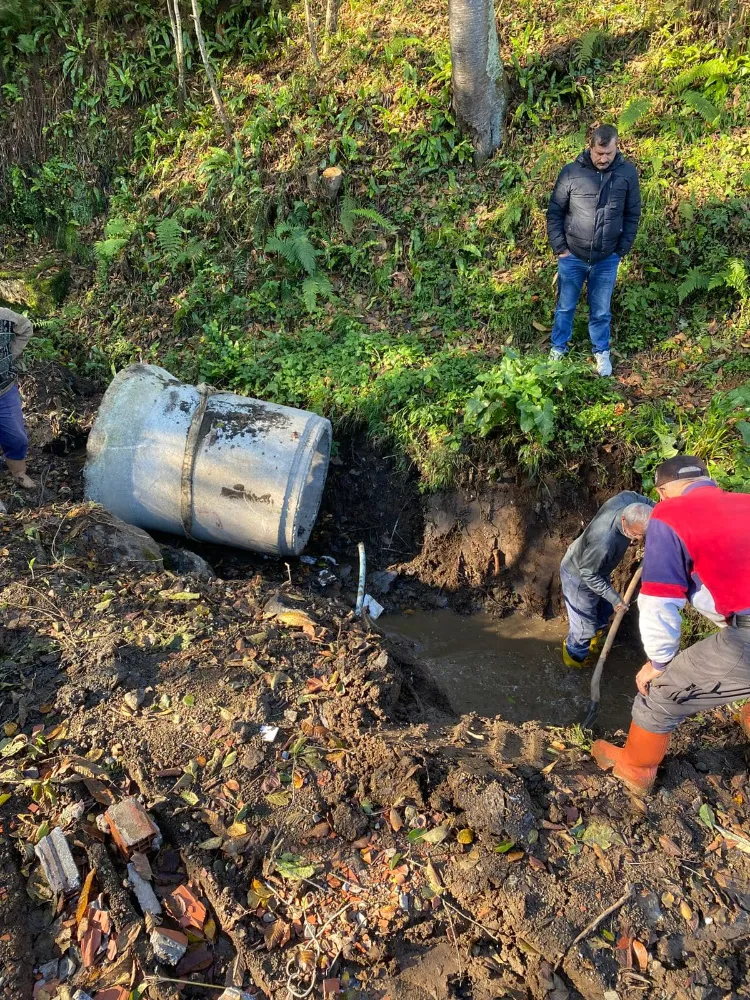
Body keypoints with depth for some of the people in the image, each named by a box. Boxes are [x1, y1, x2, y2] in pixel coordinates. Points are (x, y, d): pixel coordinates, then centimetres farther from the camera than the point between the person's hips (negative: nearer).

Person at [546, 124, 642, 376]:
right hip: (572, 256, 0)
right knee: (565, 306, 14)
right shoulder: (571, 172, -10)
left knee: (601, 310, 12)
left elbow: (632, 215, 3)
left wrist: (622, 250, 0)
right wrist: (560, 248, -5)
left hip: (607, 259, 1)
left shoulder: (628, 173, -6)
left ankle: (602, 352, 32)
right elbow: (554, 212, -3)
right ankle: (558, 349, 33)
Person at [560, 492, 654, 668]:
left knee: (604, 609, 28)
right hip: (579, 576, -8)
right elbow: (588, 574, -28)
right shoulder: (604, 542, -46)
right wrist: (614, 598, -22)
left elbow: (647, 502, 0)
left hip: (597, 569, 8)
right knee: (585, 625, 8)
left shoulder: (628, 499, -28)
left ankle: (593, 645, 55)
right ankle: (575, 656, 38)